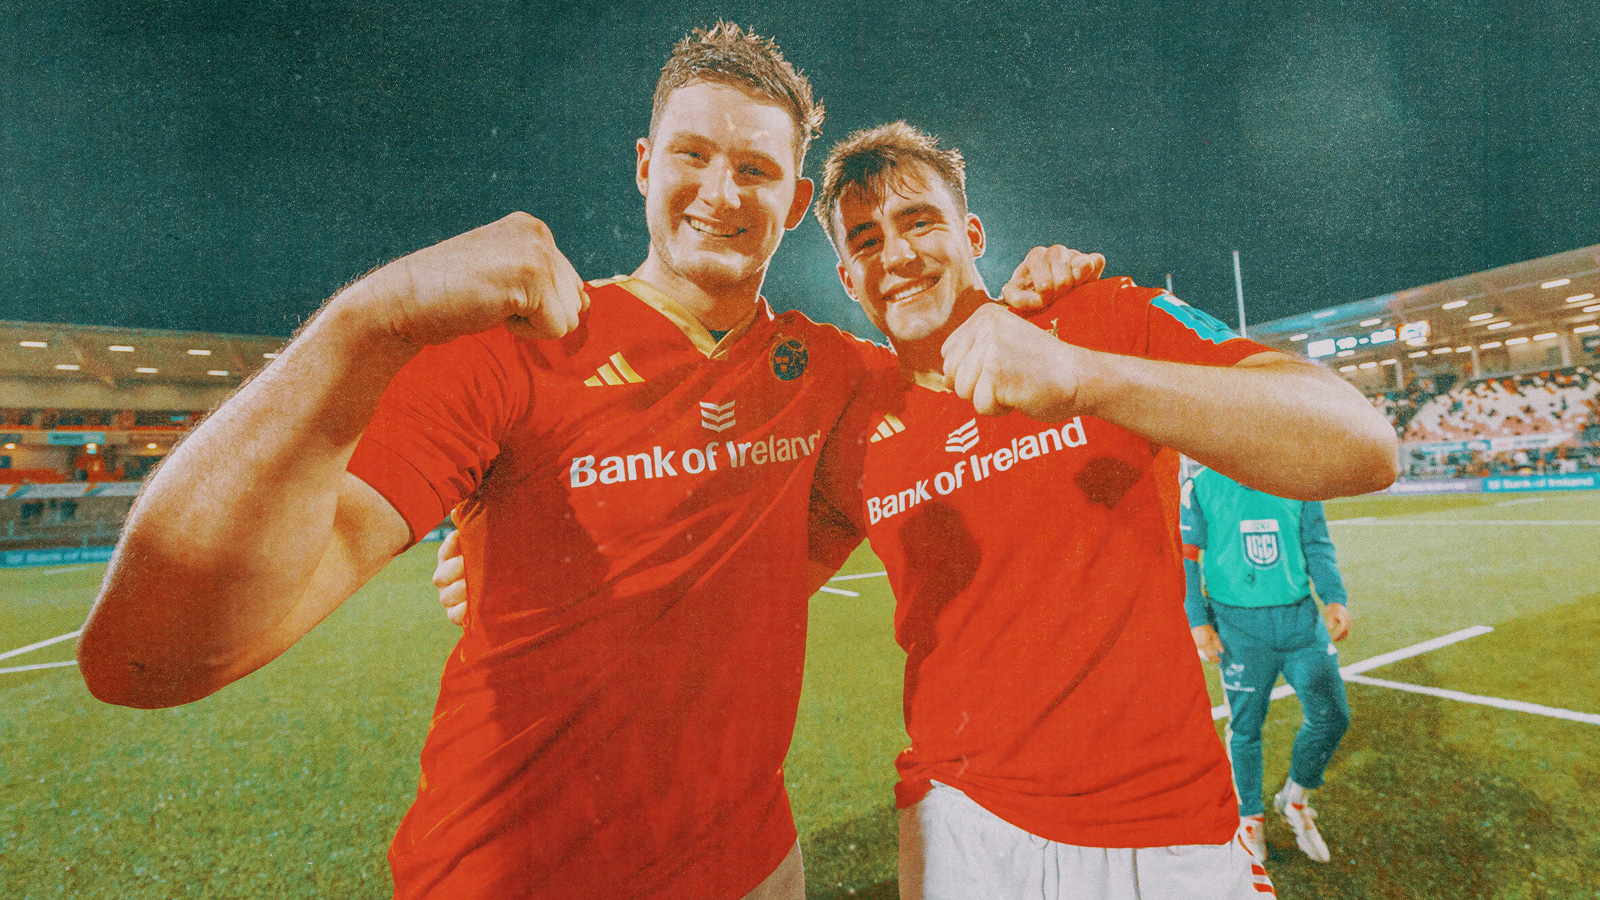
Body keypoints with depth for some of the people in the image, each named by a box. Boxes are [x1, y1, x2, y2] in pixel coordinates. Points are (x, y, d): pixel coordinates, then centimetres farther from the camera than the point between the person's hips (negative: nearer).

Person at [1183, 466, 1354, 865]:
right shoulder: (1201, 487, -5)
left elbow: (1318, 547, 10)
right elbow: (1185, 561, -3)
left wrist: (1335, 599, -5)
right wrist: (1197, 622, -8)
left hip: (1300, 616, 3)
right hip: (1239, 625, -3)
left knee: (1331, 716, 4)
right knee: (1245, 726, 7)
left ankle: (1295, 798, 32)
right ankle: (1250, 816, 31)